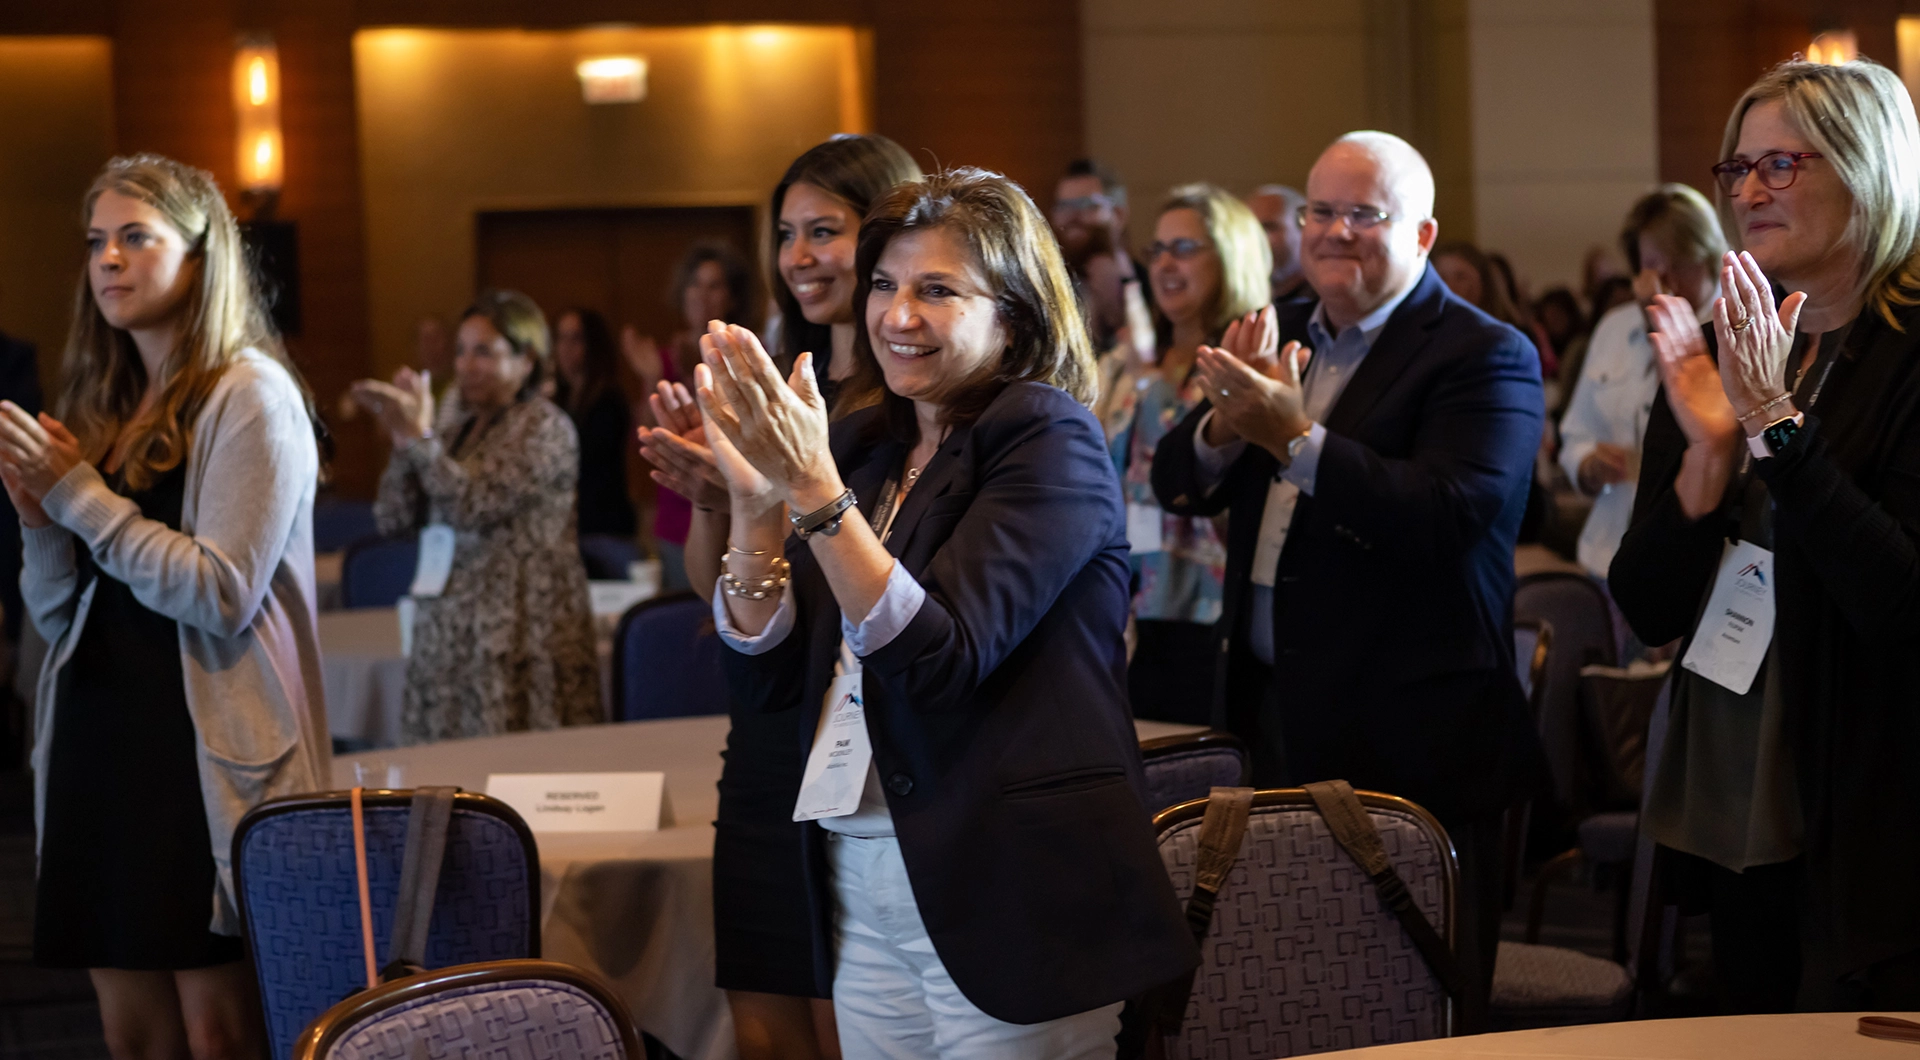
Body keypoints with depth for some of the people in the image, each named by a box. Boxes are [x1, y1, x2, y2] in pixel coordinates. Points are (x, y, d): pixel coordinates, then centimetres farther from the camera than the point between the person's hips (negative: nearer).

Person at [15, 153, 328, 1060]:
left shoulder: (250, 397, -6)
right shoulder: (100, 406, 15)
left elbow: (223, 594, -15)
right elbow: (56, 612, 17)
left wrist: (79, 495, -12)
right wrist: (38, 516, -3)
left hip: (207, 751, -7)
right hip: (100, 743, 7)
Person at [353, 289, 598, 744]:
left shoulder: (545, 429, -4)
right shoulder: (463, 430, 18)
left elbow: (476, 506, -16)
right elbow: (393, 518, 11)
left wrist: (419, 436, -16)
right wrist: (402, 437, 0)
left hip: (515, 641, -7)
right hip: (449, 635, 7)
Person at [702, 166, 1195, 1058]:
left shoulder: (1048, 439, -8)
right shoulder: (863, 447, 10)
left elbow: (945, 658, -20)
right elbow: (764, 678, 6)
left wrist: (814, 490, -25)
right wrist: (753, 500, -7)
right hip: (862, 889, 6)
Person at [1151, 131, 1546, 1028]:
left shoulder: (1487, 357, -8)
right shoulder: (1282, 340, 14)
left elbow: (1448, 517, -24)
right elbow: (1177, 484, 9)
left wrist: (1296, 438, -30)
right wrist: (1225, 422, -13)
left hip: (1409, 740, -6)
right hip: (1271, 711, 7)